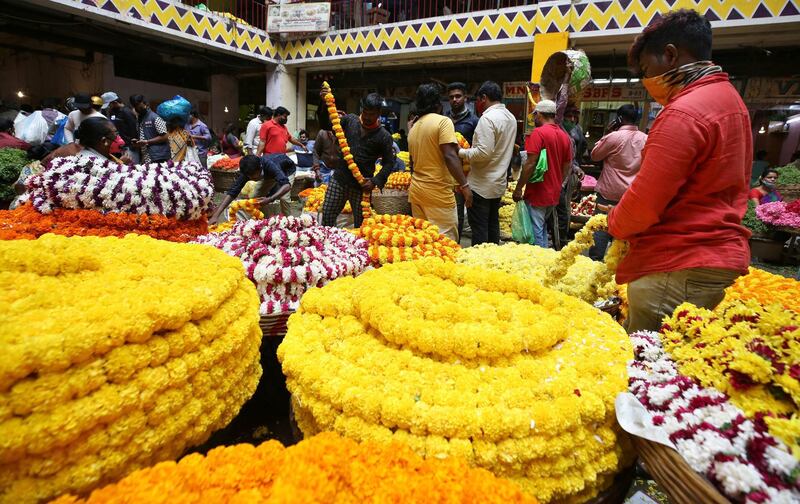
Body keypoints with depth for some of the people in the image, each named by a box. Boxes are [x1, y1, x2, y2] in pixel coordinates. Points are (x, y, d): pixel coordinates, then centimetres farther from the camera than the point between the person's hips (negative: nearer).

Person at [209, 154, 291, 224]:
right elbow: (232, 192, -35)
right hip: (268, 177, 4)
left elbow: (287, 186, -58)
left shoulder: (269, 165, -47)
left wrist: (269, 199, -68)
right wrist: (216, 215, -45)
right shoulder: (247, 170, -33)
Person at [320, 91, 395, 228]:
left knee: (360, 222, 6)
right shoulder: (350, 120, 4)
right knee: (327, 215, 5)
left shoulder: (384, 136, -3)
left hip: (362, 185, -2)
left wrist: (375, 181, -12)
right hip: (339, 179, 3)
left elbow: (389, 162, 0)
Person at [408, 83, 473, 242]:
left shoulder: (413, 127, 13)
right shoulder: (443, 121, -8)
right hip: (438, 192, -7)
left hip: (415, 189, 7)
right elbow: (450, 156, -18)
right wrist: (464, 185, -18)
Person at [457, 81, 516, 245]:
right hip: (499, 182, 9)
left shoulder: (488, 118, -17)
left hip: (482, 184, -9)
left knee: (479, 227, -2)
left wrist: (461, 152, -11)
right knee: (493, 224, 17)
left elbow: (483, 152, -25)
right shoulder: (511, 117, 12)